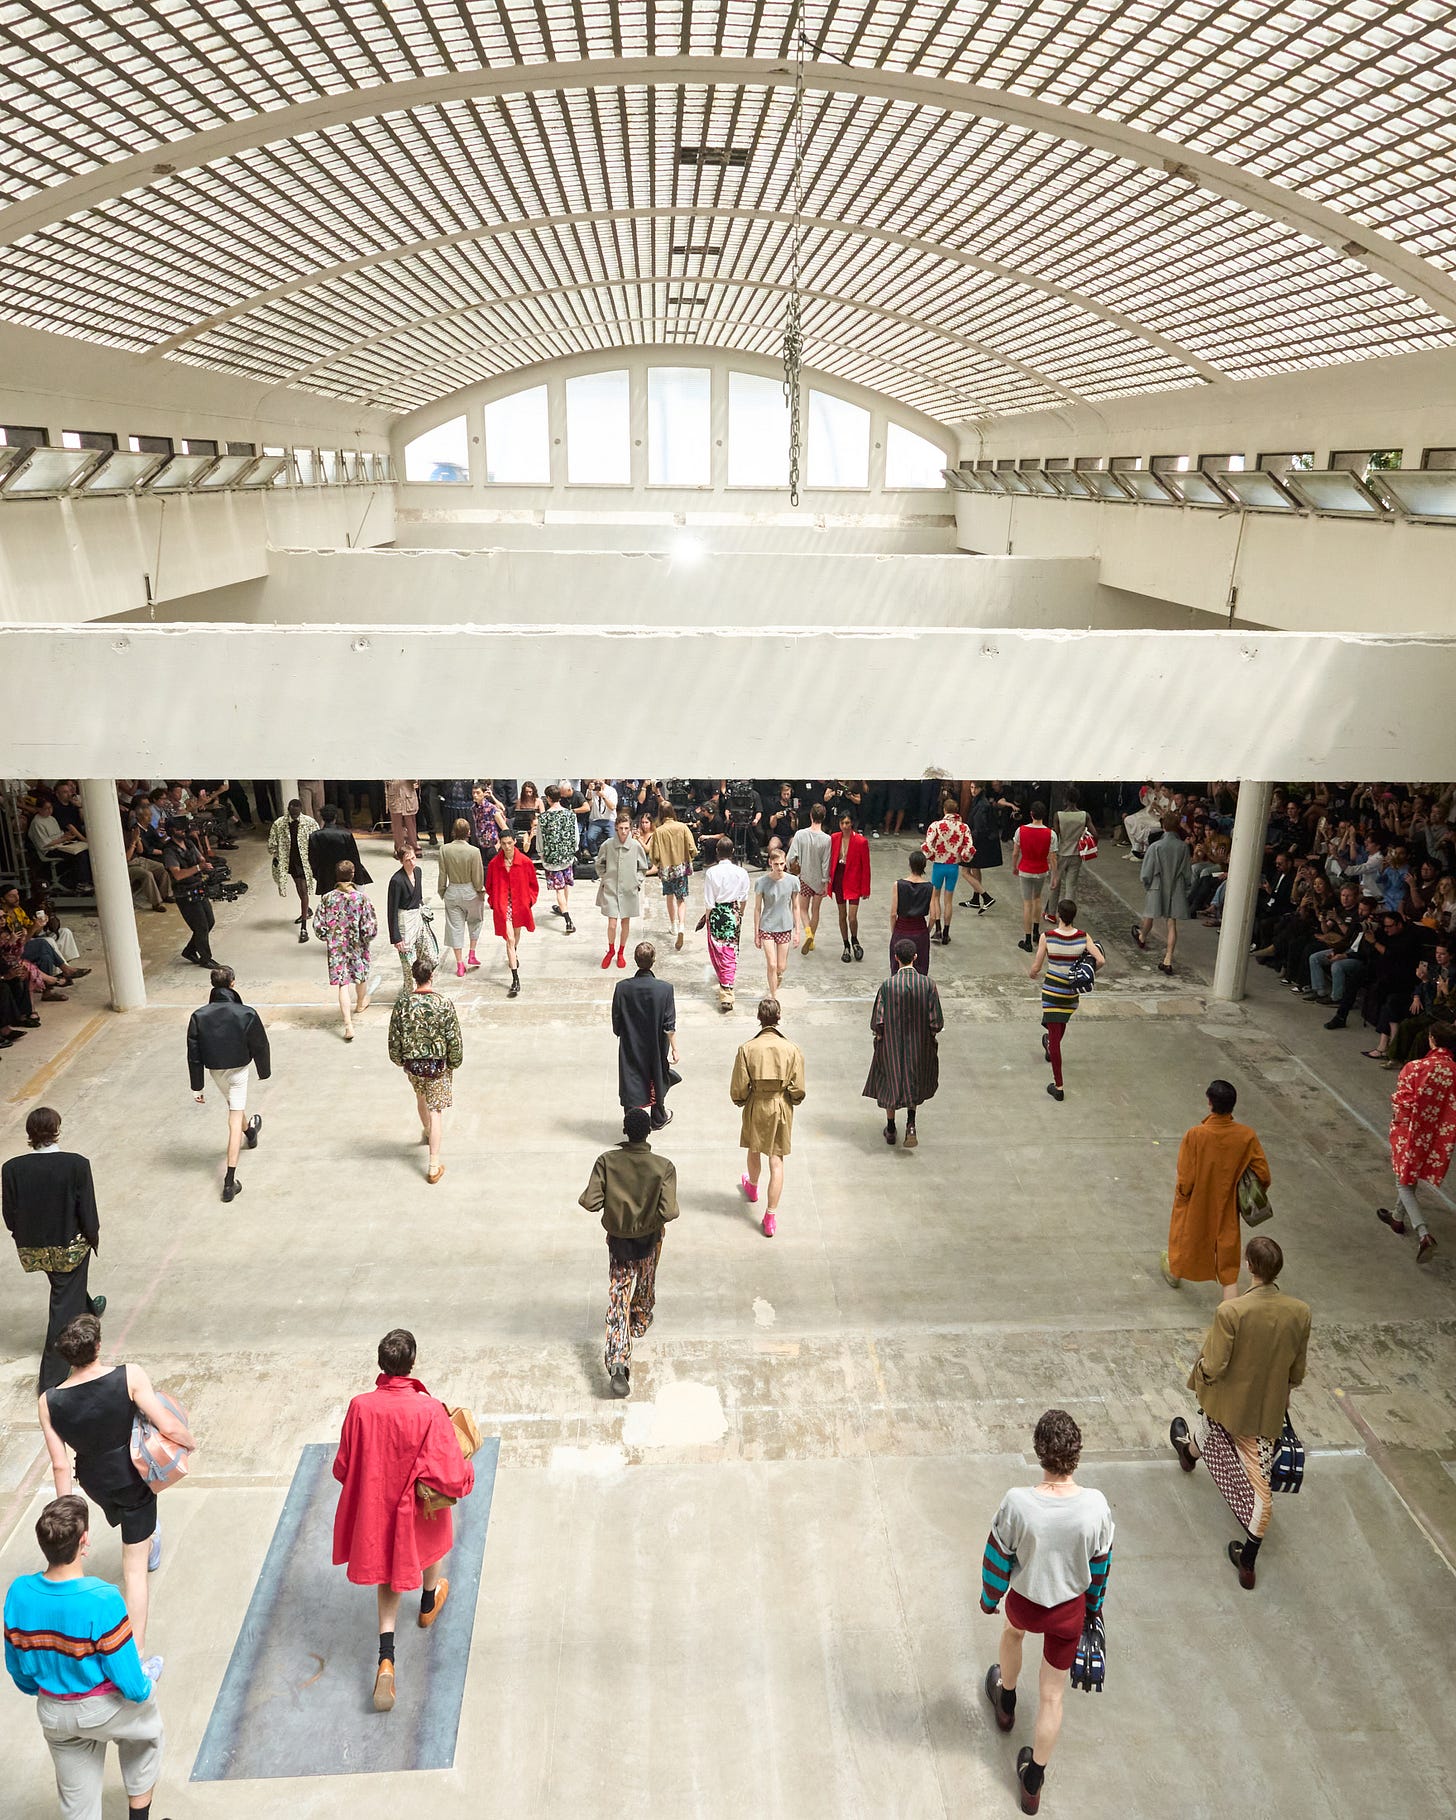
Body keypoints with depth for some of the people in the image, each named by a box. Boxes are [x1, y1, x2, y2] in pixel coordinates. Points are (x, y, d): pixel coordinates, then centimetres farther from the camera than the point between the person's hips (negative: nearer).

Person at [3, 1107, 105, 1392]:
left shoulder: (12, 1168, -17)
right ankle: (51, 1377, 12)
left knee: (65, 1286, 32)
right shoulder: (76, 1164, -25)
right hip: (70, 1245, -4)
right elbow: (88, 1211, -17)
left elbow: (10, 1217, -7)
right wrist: (94, 1237, 2)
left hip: (33, 1248, 4)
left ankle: (88, 1311, 61)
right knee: (64, 1304, 10)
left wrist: (26, 1236, 12)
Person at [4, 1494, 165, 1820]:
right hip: (105, 1709, -4)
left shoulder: (19, 1593, -19)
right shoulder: (102, 1600, -33)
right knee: (148, 1726, 31)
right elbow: (130, 1683, -24)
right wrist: (146, 1688, -2)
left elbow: (18, 1670, -1)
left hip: (53, 1715, 4)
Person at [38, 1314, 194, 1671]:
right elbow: (168, 1428, -27)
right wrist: (190, 1441, -5)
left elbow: (60, 1465, -11)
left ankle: (149, 1535, 65)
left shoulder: (48, 1403, -17)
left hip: (94, 1482, 3)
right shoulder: (130, 1377, -27)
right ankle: (138, 1658, 15)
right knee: (134, 1570, 10)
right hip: (132, 1478, -3)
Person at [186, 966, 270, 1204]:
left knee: (234, 1105, 32)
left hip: (215, 1071, 4)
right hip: (238, 1070, -3)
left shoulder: (199, 1016, -15)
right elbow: (260, 1046, -10)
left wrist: (197, 1087, 0)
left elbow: (194, 1054, -9)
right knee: (235, 1122, -1)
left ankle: (250, 1131, 63)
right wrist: (264, 1071, 8)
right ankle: (230, 1180, -4)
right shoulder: (246, 1014, -23)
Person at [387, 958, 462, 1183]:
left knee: (421, 1098, 30)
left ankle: (427, 1131, 58)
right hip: (438, 1064, -3)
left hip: (412, 1063, 3)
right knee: (436, 1111, 4)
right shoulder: (444, 1004, -17)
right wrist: (454, 1062, 4)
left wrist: (398, 1060, 14)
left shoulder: (402, 1003, -11)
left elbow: (394, 1037, -3)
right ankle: (434, 1165, 2)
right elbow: (454, 1039, -12)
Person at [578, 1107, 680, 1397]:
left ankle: (617, 1363, -8)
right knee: (645, 1285, 29)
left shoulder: (606, 1161, -19)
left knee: (618, 1299, 4)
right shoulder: (663, 1167, -22)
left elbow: (591, 1203, -19)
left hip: (617, 1241, 0)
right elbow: (668, 1212, -25)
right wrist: (655, 1214, -3)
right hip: (649, 1240, 0)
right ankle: (640, 1323, 56)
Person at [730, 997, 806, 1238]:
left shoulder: (746, 1049, -17)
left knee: (754, 1152, 26)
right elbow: (798, 1089, -10)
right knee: (776, 1160, 6)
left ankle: (752, 1188, 54)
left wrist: (741, 1101, 11)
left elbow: (738, 1088, -11)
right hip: (781, 1109, -1)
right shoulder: (792, 1049, -16)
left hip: (755, 1109, 1)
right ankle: (771, 1217, 7)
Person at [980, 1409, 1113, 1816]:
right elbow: (1101, 1564, -8)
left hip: (1024, 1601, 0)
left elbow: (997, 1557, -16)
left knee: (1013, 1631, 36)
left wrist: (989, 1597, 5)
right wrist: (1093, 1607, 12)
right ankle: (1033, 1782, 35)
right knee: (1052, 1694, 20)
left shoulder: (1017, 1502, -32)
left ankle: (1005, 1702, 61)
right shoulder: (1095, 1504, -27)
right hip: (1070, 1609, 0)